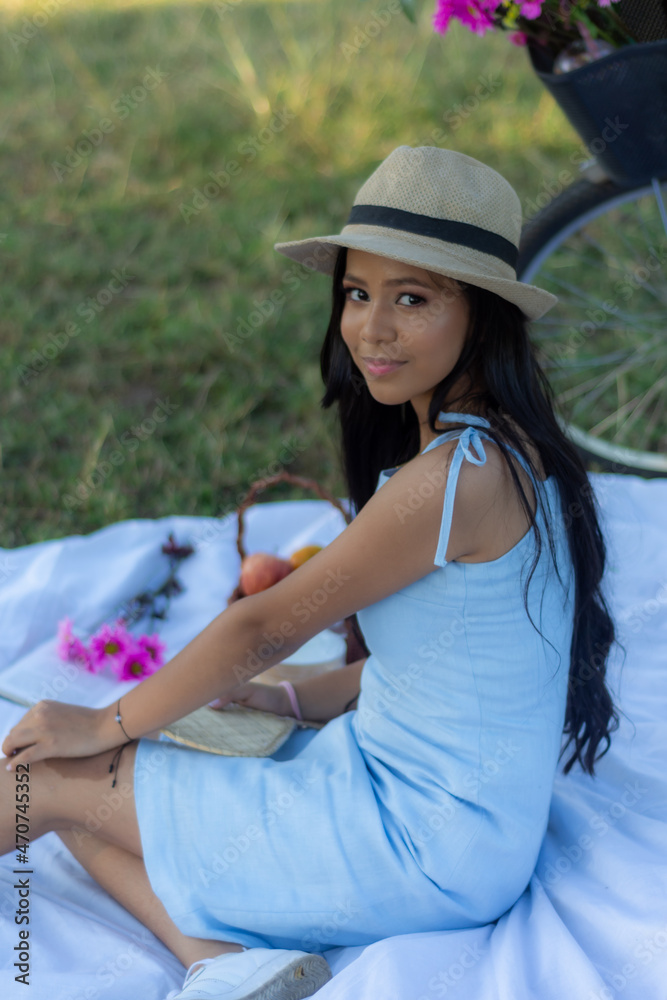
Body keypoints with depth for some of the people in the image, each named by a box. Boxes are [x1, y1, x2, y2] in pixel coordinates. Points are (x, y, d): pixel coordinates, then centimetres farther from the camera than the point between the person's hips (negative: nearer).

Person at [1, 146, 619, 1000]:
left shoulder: (458, 477, -26)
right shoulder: (495, 448, 5)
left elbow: (264, 626, -17)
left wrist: (105, 727, -4)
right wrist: (287, 700, 11)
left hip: (425, 850, -10)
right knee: (76, 796, 8)